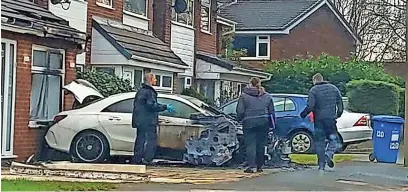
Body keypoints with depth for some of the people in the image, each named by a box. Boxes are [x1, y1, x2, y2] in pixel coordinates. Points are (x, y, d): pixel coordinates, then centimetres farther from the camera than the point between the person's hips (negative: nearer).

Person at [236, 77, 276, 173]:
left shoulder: (244, 96, -2)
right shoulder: (267, 96, 10)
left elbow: (240, 111, -4)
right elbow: (272, 112, 12)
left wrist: (239, 119, 13)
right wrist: (272, 123, 20)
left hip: (249, 123, -3)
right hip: (263, 123, 3)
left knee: (250, 144, -2)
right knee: (261, 145, 11)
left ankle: (251, 166, -13)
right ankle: (259, 166, 15)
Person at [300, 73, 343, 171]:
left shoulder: (313, 90, -5)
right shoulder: (333, 88, 8)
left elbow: (310, 106, -13)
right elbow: (340, 103, 8)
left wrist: (303, 114, 3)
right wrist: (339, 114, 21)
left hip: (319, 119, -2)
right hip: (331, 119, 2)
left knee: (319, 141, 7)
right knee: (333, 139, 11)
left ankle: (321, 164, 6)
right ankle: (329, 153, -18)